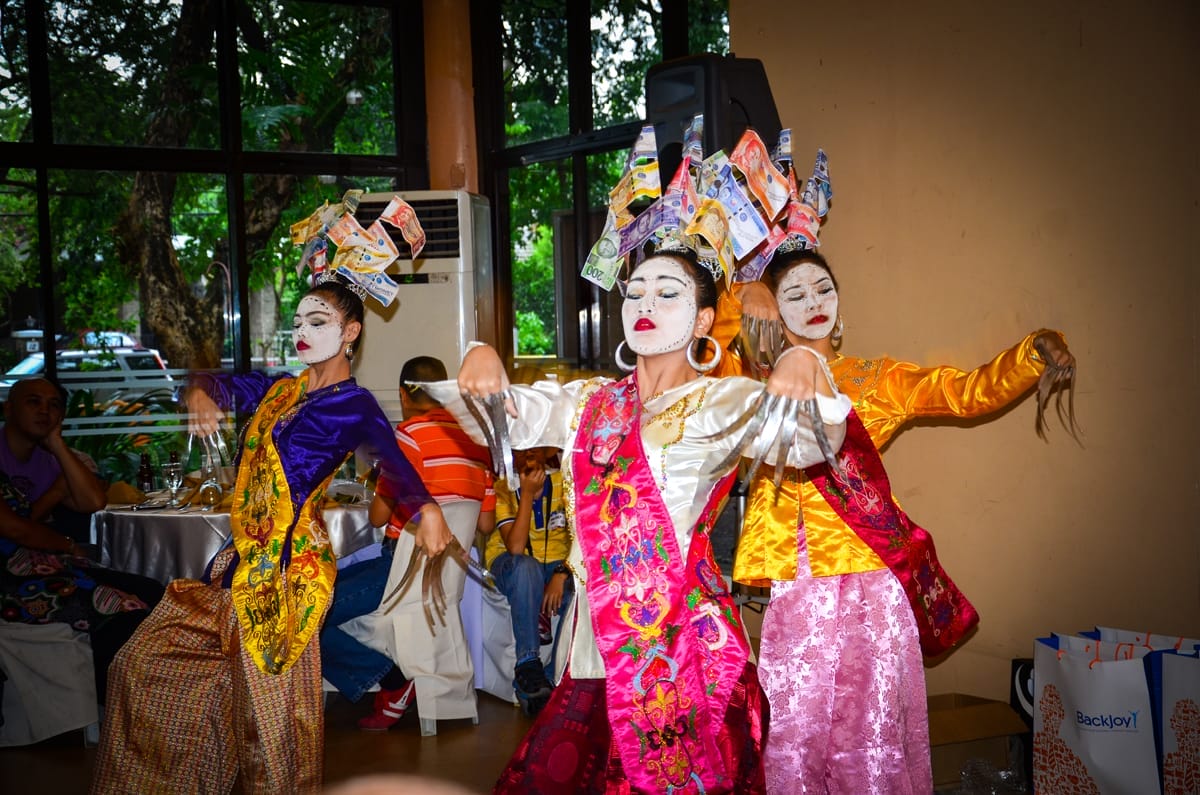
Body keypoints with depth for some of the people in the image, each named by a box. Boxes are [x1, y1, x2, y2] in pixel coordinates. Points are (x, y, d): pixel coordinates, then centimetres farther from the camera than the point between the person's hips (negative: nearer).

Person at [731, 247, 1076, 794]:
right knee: (794, 734, 0)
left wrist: (1034, 354, -11)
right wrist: (740, 299, -16)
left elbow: (970, 391, 5)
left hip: (874, 583, 1)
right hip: (795, 586, 0)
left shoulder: (876, 380, 13)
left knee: (871, 736, 1)